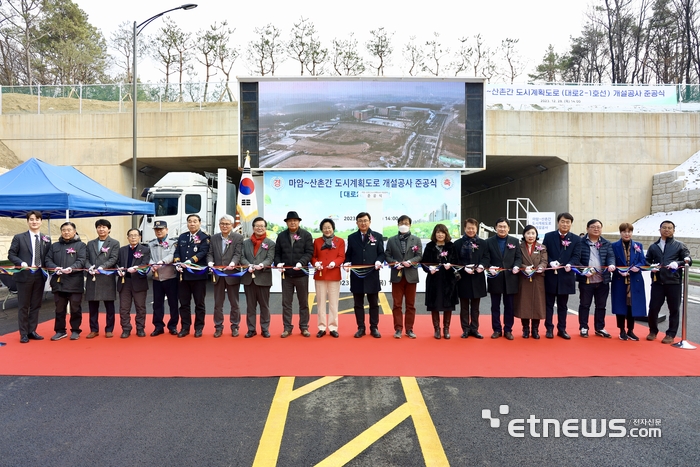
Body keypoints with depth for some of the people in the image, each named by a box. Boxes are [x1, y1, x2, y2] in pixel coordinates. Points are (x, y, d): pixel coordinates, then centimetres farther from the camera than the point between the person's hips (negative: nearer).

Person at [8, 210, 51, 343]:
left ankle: (32, 331, 19)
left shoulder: (47, 239, 9)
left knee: (36, 305, 9)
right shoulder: (19, 237, 0)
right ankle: (24, 334, 11)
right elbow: (11, 255, -1)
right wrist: (22, 263, -18)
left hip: (40, 276, 3)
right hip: (24, 275, -3)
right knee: (23, 306, 3)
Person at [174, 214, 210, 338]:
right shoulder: (182, 237, 14)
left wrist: (190, 261, -28)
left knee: (199, 303, 5)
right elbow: (177, 252, 8)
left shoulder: (204, 237, -1)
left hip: (198, 275, -4)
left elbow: (202, 252, -14)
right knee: (184, 303, 8)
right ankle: (185, 327, 18)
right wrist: (177, 263, -12)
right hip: (183, 275, 4)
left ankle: (199, 328, 14)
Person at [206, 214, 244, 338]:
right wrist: (210, 262, -15)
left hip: (232, 274, -3)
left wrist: (232, 263, -30)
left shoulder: (238, 237, -2)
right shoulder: (214, 238, 10)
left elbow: (238, 254, -11)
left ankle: (235, 326, 18)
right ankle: (218, 327, 18)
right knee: (218, 303, 9)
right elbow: (210, 253, 6)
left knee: (234, 303, 7)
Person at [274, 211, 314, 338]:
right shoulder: (281, 236, 6)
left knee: (303, 302, 8)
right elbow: (277, 253, 6)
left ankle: (304, 327, 17)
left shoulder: (306, 235, -1)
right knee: (286, 302, 5)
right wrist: (278, 263, -13)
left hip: (301, 273, -2)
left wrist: (301, 263, -23)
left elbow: (309, 252, -8)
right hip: (286, 274, 2)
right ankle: (287, 328, 14)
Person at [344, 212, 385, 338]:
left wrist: (379, 261, -16)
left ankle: (374, 328, 16)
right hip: (357, 275, 1)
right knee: (358, 304, 6)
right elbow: (348, 254, 8)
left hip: (372, 275, -1)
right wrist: (347, 263, -11)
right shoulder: (351, 237, 8)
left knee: (373, 303, 6)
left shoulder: (378, 236, 5)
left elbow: (381, 253, 3)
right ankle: (361, 328, 15)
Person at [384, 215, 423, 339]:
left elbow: (419, 256, 0)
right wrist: (394, 263, -15)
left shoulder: (416, 240, 7)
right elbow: (387, 255, 3)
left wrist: (410, 262, -17)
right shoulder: (391, 240, 8)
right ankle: (398, 329, 9)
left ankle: (409, 329, 13)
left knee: (410, 304, 6)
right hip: (397, 275, 0)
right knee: (397, 304, 2)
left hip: (411, 275, 0)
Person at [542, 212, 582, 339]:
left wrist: (570, 265, -23)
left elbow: (576, 256, -3)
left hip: (566, 276, 1)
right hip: (550, 275, -1)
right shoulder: (548, 236, 3)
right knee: (549, 304, 5)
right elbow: (544, 253, 0)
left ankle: (562, 329, 18)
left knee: (563, 305, 10)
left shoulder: (576, 239, 5)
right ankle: (549, 329, 13)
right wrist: (551, 262, -19)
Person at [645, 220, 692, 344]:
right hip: (657, 282, 2)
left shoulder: (679, 245, 8)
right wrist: (651, 267, -4)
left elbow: (688, 260, 1)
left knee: (674, 310, 4)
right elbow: (647, 261, 18)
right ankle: (653, 331, 20)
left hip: (674, 283, -2)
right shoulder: (653, 246, 15)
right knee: (653, 308, 1)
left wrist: (678, 263, -18)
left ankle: (671, 335, 15)